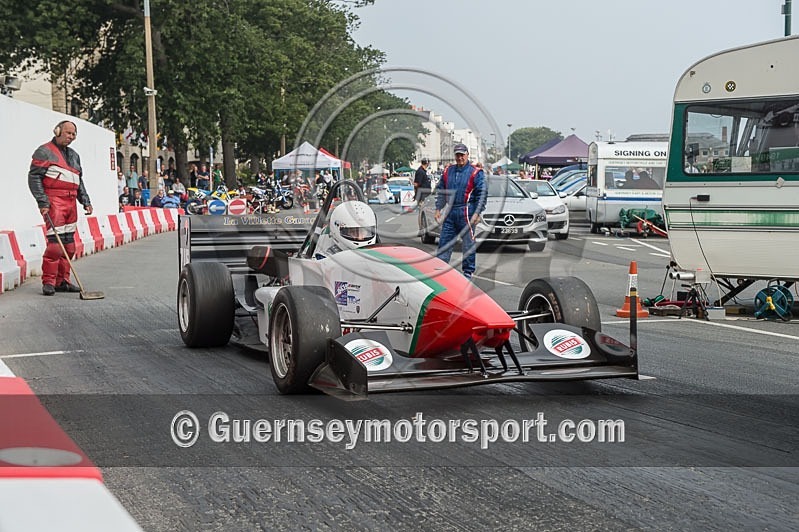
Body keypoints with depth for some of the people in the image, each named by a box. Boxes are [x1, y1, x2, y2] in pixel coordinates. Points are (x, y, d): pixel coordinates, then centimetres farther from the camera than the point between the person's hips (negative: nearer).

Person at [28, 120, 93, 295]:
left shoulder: (74, 155, 22)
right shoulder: (44, 151, -1)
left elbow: (79, 181, 27)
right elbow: (34, 177, -7)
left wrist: (86, 201, 16)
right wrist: (42, 202, -15)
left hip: (71, 202, 8)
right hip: (54, 201, -8)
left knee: (69, 245, 7)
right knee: (55, 242, -15)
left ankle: (62, 281, 14)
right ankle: (48, 282, -9)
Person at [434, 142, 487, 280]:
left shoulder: (475, 173, -3)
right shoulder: (448, 171, 12)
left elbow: (482, 194, -5)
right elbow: (440, 191, 20)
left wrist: (477, 213, -11)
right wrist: (438, 209, 13)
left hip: (466, 213, -5)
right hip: (450, 212, 5)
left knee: (468, 244, 2)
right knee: (444, 241, 6)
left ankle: (468, 272, 10)